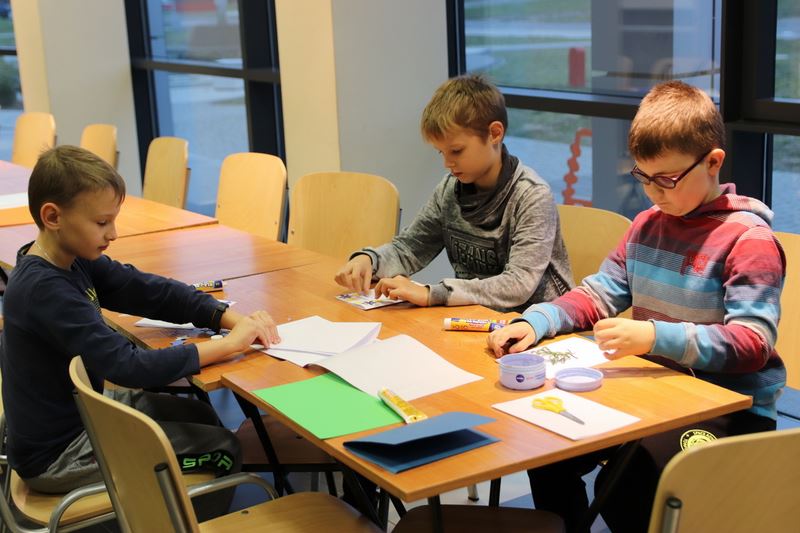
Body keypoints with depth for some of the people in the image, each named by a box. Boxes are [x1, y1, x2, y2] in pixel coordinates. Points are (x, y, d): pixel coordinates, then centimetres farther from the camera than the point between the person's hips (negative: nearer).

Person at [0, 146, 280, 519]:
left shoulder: (73, 261, -3)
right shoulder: (44, 290, -30)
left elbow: (150, 291, -2)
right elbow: (128, 367, -34)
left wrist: (233, 319, -15)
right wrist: (227, 346, -28)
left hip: (74, 415, 9)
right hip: (55, 456, -9)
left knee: (198, 415, 22)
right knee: (221, 450, -3)